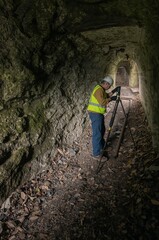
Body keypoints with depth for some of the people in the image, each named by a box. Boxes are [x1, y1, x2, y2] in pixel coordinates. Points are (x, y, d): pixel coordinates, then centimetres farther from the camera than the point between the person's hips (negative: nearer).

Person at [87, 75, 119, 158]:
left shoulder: (101, 89, 14)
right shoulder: (99, 89, -19)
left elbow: (106, 96, 22)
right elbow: (102, 102, -27)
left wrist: (113, 91, 11)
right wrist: (111, 99, -15)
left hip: (98, 113, 11)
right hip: (95, 113, -11)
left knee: (102, 130, 24)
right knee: (97, 133, -8)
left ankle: (102, 145, 43)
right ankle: (97, 153, -1)